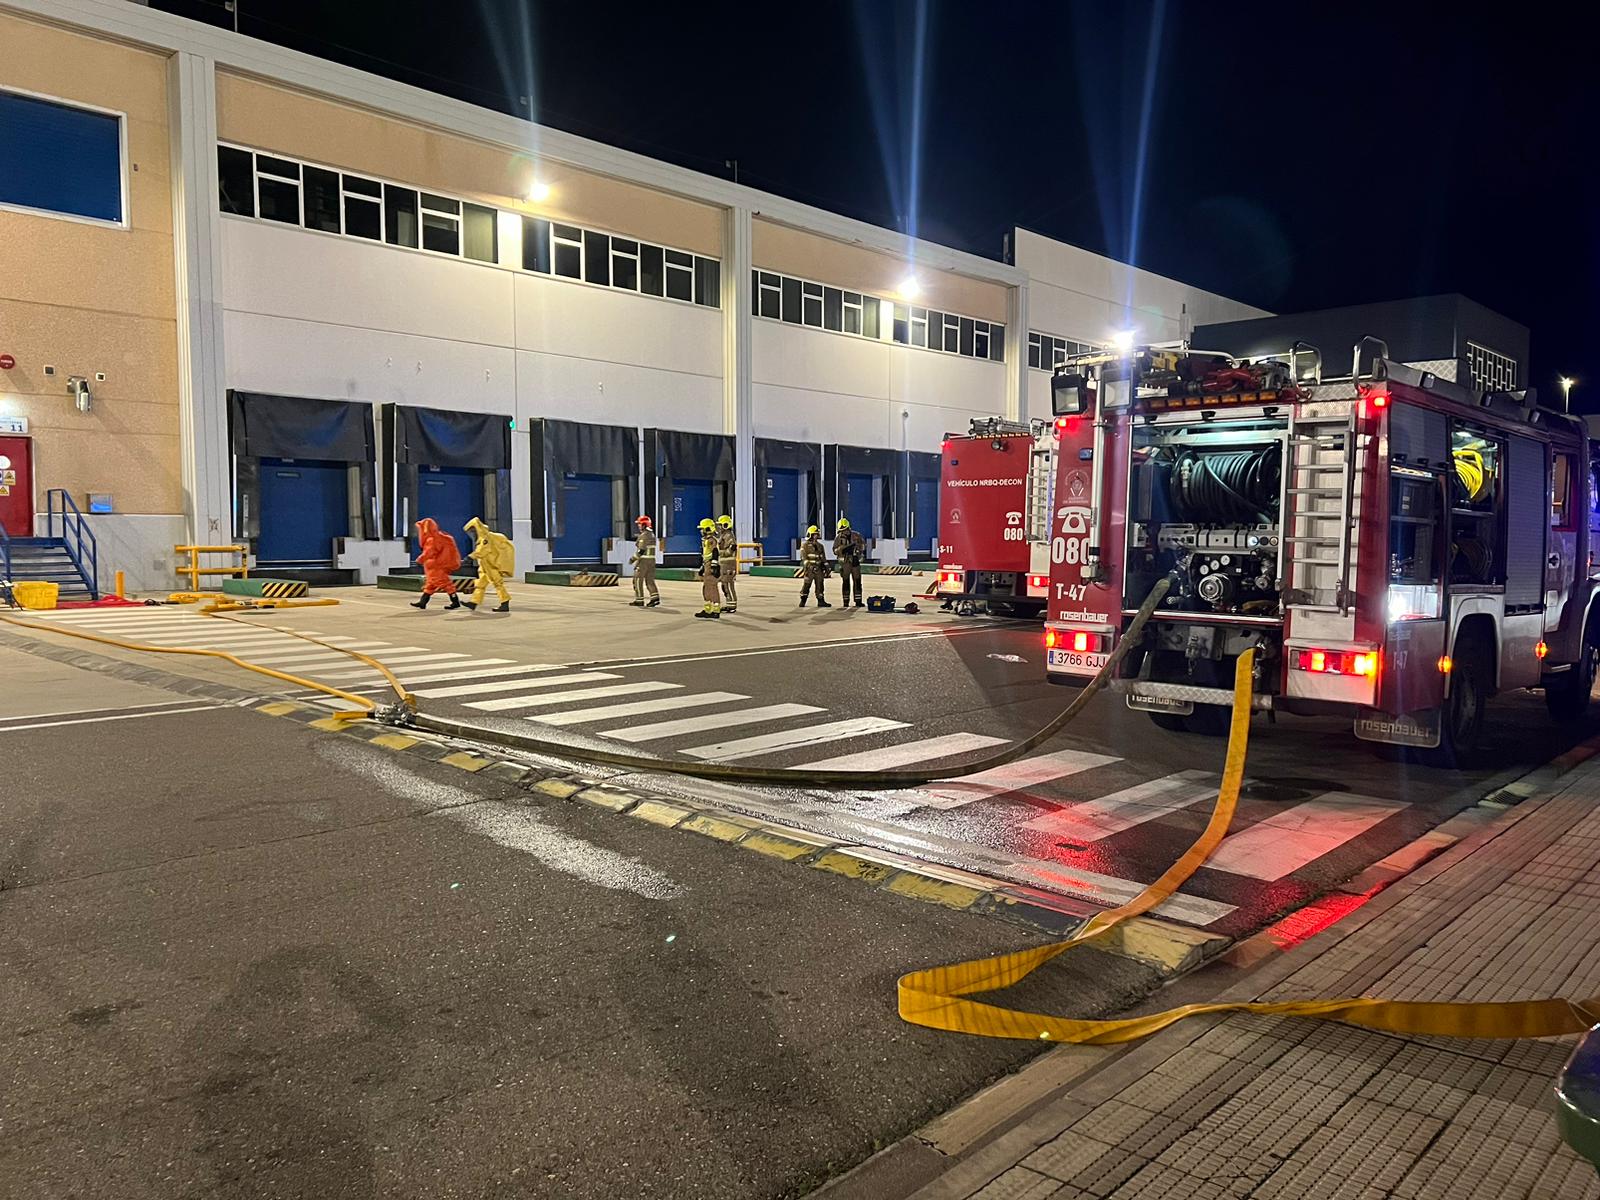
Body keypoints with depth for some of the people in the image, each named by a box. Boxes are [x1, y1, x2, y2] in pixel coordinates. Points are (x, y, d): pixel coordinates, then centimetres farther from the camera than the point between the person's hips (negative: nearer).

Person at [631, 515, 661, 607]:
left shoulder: (643, 535, -16)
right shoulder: (652, 534, 13)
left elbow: (641, 550, -21)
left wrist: (633, 558, -12)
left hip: (643, 560, -9)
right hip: (652, 559, 9)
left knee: (638, 580, 2)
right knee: (650, 580, 8)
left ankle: (639, 600, 4)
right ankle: (655, 597, -7)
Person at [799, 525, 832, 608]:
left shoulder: (820, 545, 17)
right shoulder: (805, 545, -1)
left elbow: (823, 558, 20)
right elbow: (803, 557, -11)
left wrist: (826, 567, 14)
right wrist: (806, 566, -23)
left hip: (818, 569, 5)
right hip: (809, 569, -5)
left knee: (820, 585, 4)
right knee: (806, 585, -4)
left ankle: (821, 601, 7)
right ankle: (802, 601, 4)